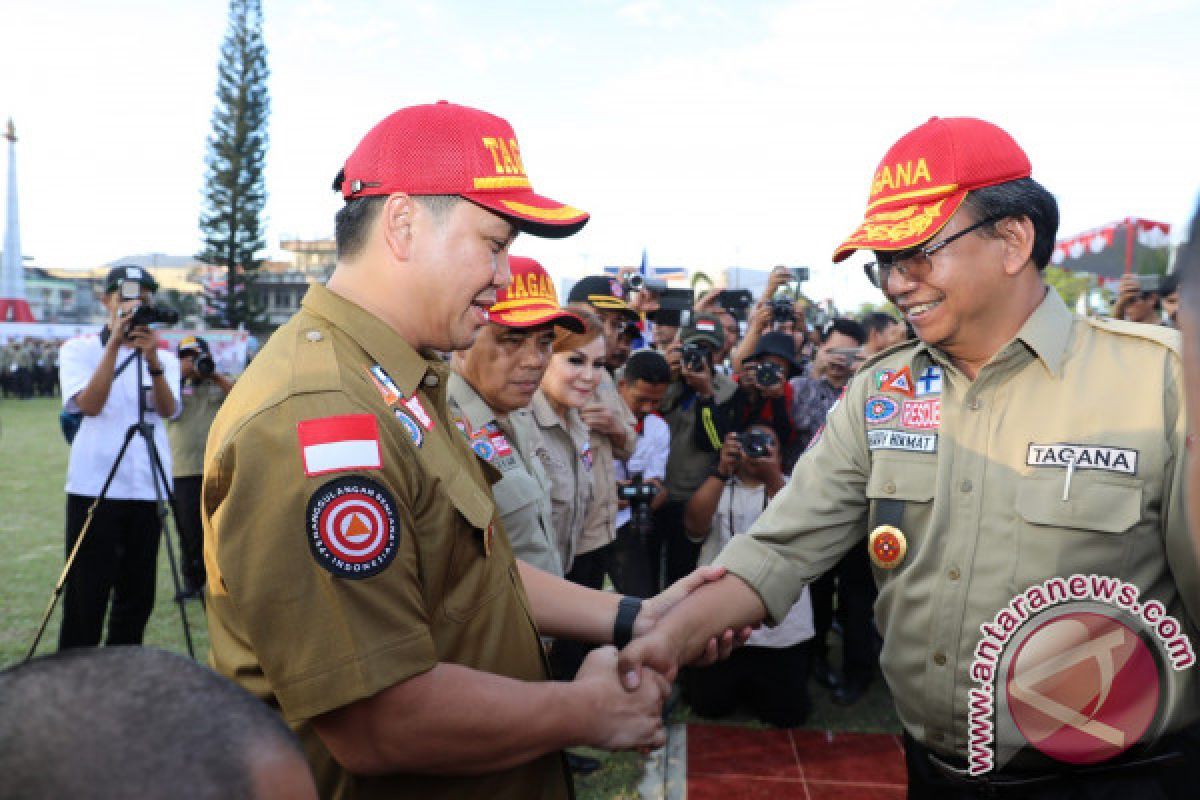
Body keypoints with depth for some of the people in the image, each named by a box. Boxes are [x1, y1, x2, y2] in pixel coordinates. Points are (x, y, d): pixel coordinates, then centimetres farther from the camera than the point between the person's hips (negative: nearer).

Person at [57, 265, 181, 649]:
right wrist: (114, 344, -19)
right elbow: (90, 405, -13)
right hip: (94, 487, -3)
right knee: (86, 596, 0)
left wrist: (153, 359, -24)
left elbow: (168, 409, -8)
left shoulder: (164, 355, 11)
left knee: (138, 596, 9)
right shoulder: (79, 349, 4)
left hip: (148, 488, 3)